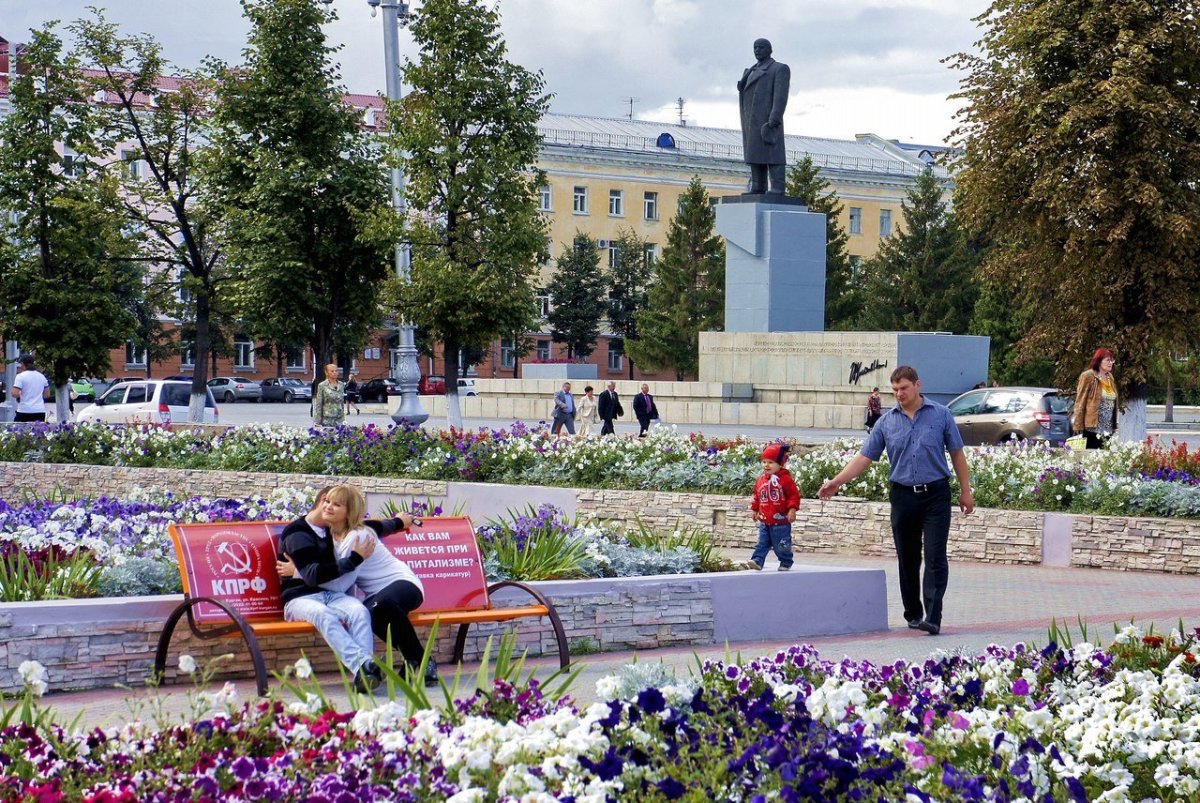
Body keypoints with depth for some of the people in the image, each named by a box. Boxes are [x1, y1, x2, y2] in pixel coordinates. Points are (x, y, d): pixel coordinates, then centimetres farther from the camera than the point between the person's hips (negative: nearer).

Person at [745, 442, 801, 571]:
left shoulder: (785, 479, -10)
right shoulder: (761, 480, 7)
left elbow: (794, 495, -11)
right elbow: (757, 496, 18)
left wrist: (792, 510, -18)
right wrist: (755, 510, 20)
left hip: (781, 521, -5)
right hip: (764, 521, 5)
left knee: (782, 545, 6)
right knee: (762, 543, 1)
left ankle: (786, 563, 21)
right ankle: (757, 561, -4)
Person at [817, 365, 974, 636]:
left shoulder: (940, 415, 1)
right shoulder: (887, 422, 6)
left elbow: (957, 454, 6)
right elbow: (865, 457, 4)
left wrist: (966, 491, 4)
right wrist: (837, 482, -6)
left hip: (935, 494, -3)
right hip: (903, 495, 3)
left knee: (935, 557, -11)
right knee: (908, 560, 8)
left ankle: (933, 618, -16)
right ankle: (913, 614, 20)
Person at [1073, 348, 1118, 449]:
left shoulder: (1110, 378, 16)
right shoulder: (1088, 376, -5)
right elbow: (1080, 403, -8)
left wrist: (1114, 428, 16)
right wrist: (1078, 428, -13)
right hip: (1091, 429, -7)